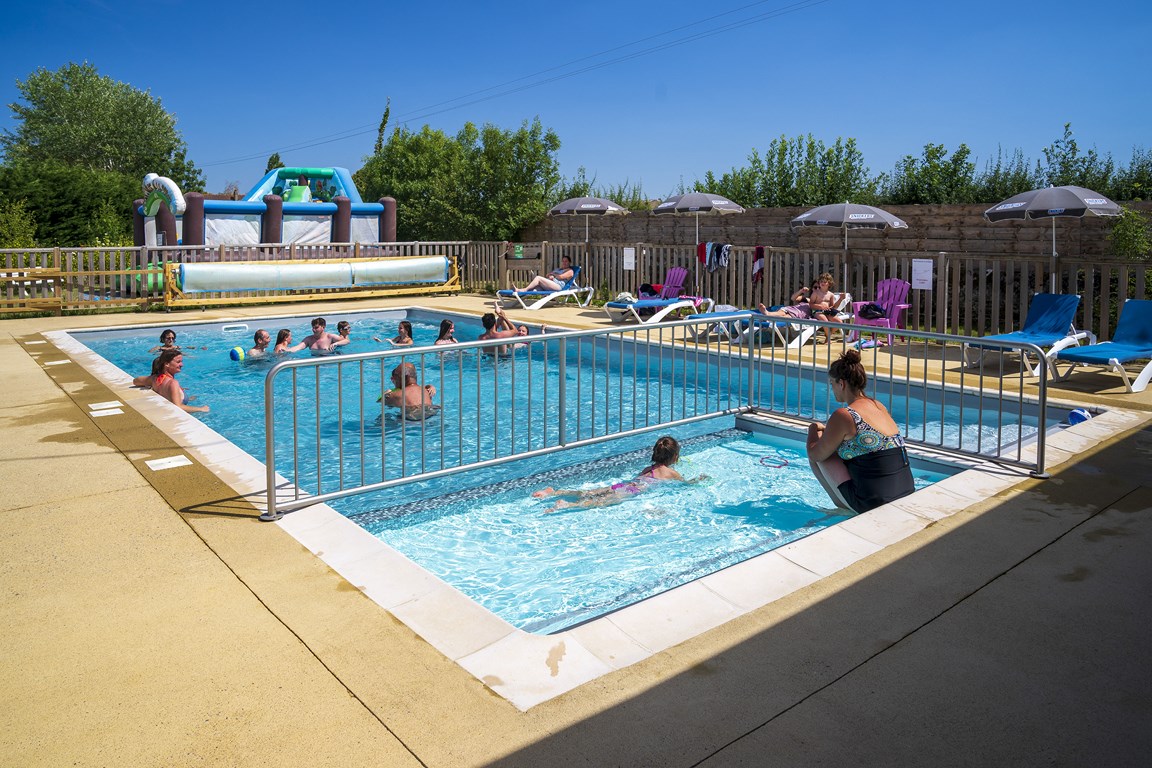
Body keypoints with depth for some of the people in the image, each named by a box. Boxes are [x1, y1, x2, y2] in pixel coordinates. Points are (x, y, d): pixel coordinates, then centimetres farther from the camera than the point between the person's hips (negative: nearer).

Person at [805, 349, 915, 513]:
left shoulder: (843, 416, -14)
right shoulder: (879, 407, 9)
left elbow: (815, 455, -1)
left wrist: (814, 428, 16)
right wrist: (827, 430, 28)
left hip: (873, 505, -8)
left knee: (819, 448, 7)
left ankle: (842, 506, 12)